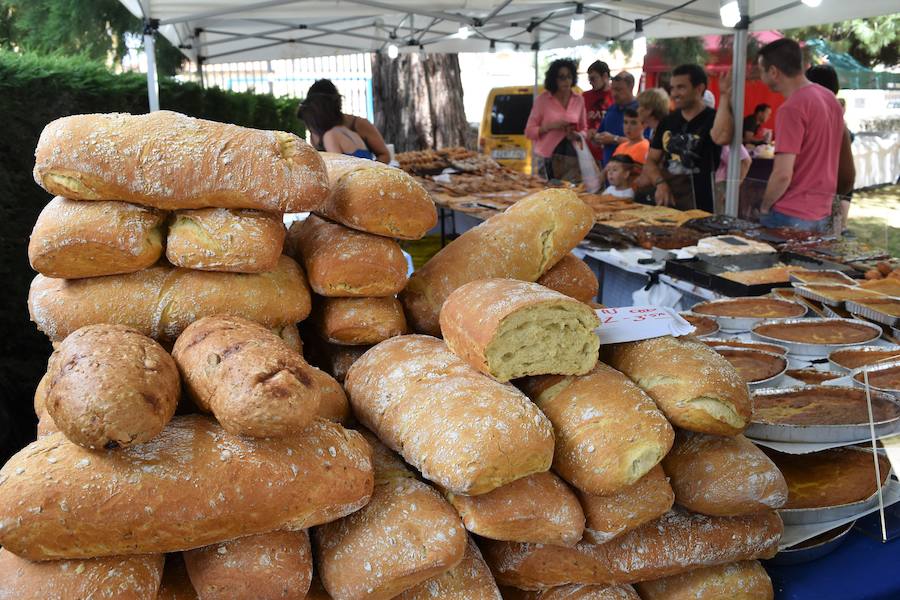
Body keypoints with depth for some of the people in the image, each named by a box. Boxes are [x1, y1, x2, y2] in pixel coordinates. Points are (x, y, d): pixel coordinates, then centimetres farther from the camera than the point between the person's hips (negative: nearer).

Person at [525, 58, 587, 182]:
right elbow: (529, 131, 0)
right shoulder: (543, 99, -1)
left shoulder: (579, 100, 8)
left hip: (572, 158, 2)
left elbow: (584, 129, 20)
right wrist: (550, 126, -15)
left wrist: (576, 135, -3)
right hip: (548, 159, -2)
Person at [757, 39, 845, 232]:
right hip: (822, 212, 8)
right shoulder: (830, 97, 9)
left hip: (790, 216, -8)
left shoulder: (791, 109, -19)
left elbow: (782, 175, -23)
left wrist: (764, 207, -6)